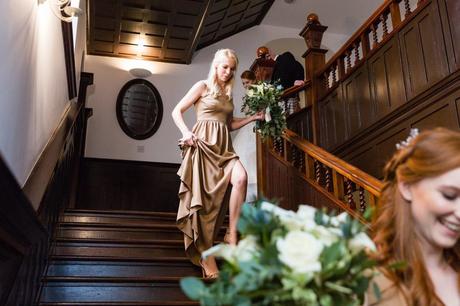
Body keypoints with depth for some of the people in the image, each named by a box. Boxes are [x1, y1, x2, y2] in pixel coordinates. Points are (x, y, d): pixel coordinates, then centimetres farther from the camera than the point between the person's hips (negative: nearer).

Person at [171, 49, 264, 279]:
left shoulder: (228, 94, 21)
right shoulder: (203, 86, 5)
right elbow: (177, 111, 3)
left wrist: (253, 117, 15)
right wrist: (186, 133, -13)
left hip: (223, 146, 5)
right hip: (203, 144, -5)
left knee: (241, 177, -26)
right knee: (204, 199, -9)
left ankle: (232, 237, -17)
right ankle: (207, 260, -2)